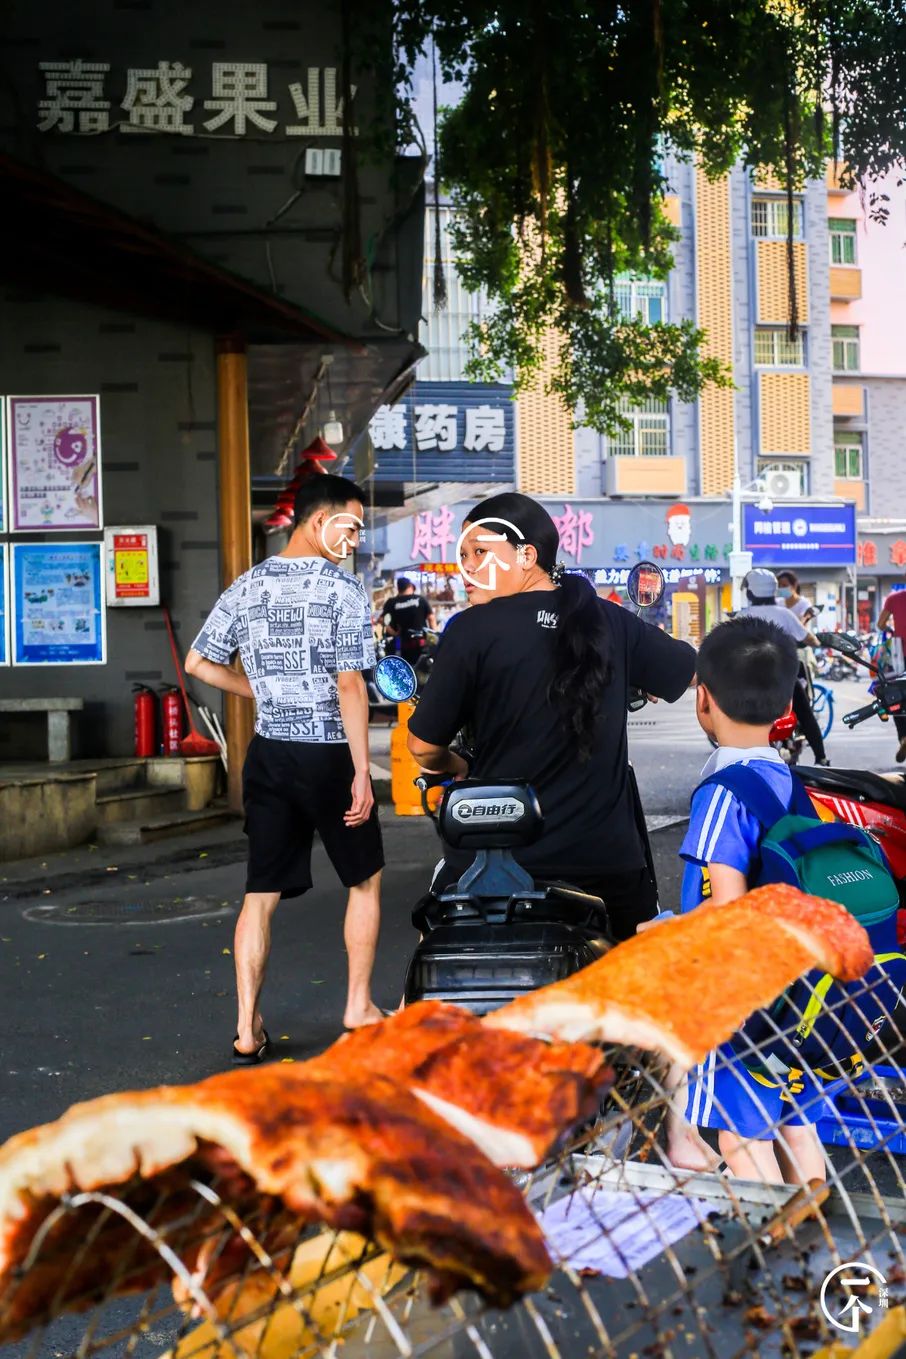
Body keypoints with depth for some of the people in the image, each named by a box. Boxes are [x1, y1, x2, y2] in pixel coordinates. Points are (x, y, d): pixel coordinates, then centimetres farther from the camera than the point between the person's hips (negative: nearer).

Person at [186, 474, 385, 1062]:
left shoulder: (247, 587, 6)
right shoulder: (342, 588, -11)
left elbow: (199, 664, 10)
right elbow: (350, 685, -16)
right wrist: (362, 771, -13)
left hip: (268, 755, 5)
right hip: (327, 755, -5)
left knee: (261, 893, 9)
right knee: (366, 881, 15)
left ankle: (248, 1026, 9)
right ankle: (359, 1006, 22)